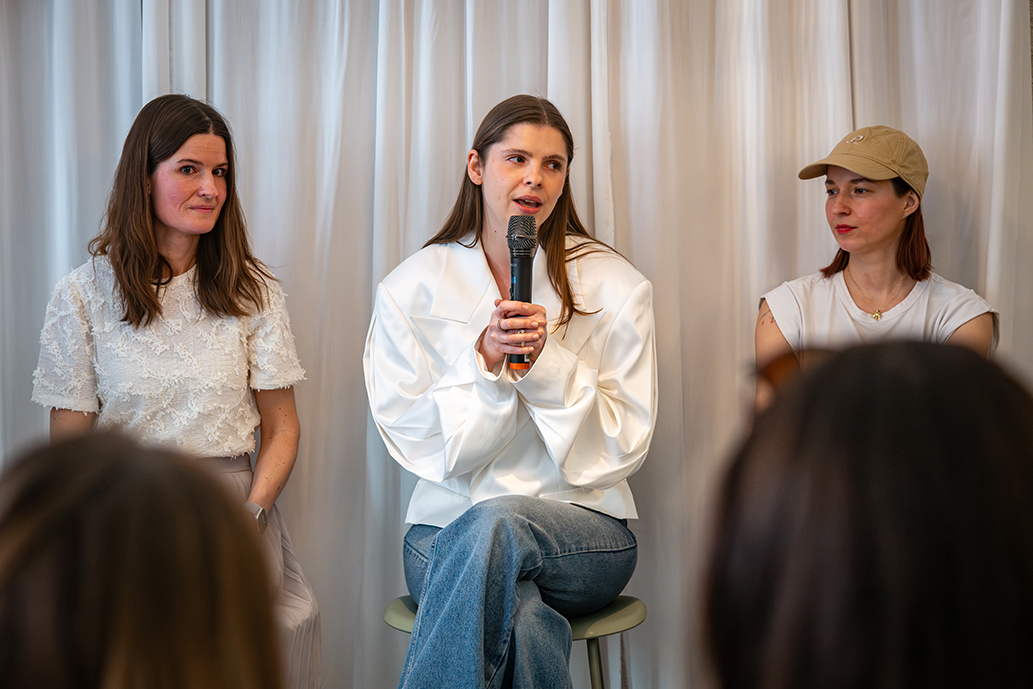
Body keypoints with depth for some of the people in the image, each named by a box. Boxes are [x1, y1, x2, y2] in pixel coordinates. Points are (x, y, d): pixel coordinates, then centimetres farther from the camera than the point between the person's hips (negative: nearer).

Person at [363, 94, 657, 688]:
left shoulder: (615, 286, 2)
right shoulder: (412, 288, 4)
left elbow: (623, 446, -2)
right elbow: (417, 441, -1)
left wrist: (547, 362, -17)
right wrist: (485, 362, -17)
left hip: (584, 526, 0)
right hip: (448, 526, 0)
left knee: (495, 523, -35)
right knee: (522, 619, -35)